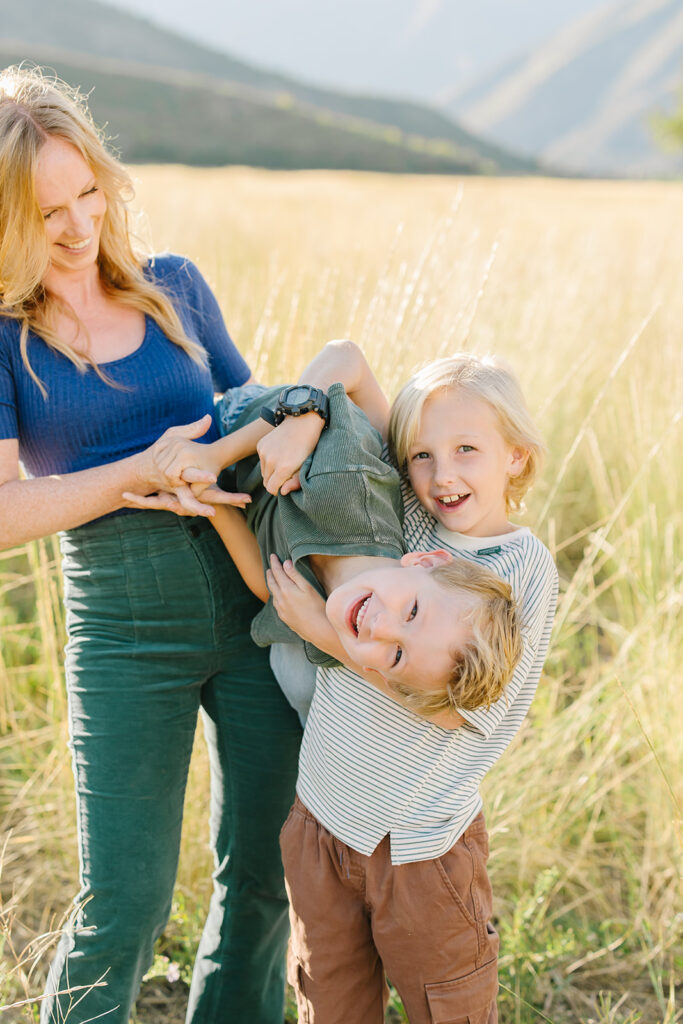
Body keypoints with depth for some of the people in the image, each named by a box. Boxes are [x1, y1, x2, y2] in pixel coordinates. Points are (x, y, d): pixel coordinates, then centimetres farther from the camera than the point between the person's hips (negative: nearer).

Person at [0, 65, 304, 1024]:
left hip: (255, 595, 4)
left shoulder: (173, 286, 7)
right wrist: (142, 473, -20)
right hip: (126, 628, -3)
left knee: (264, 871, 12)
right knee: (125, 899, 2)